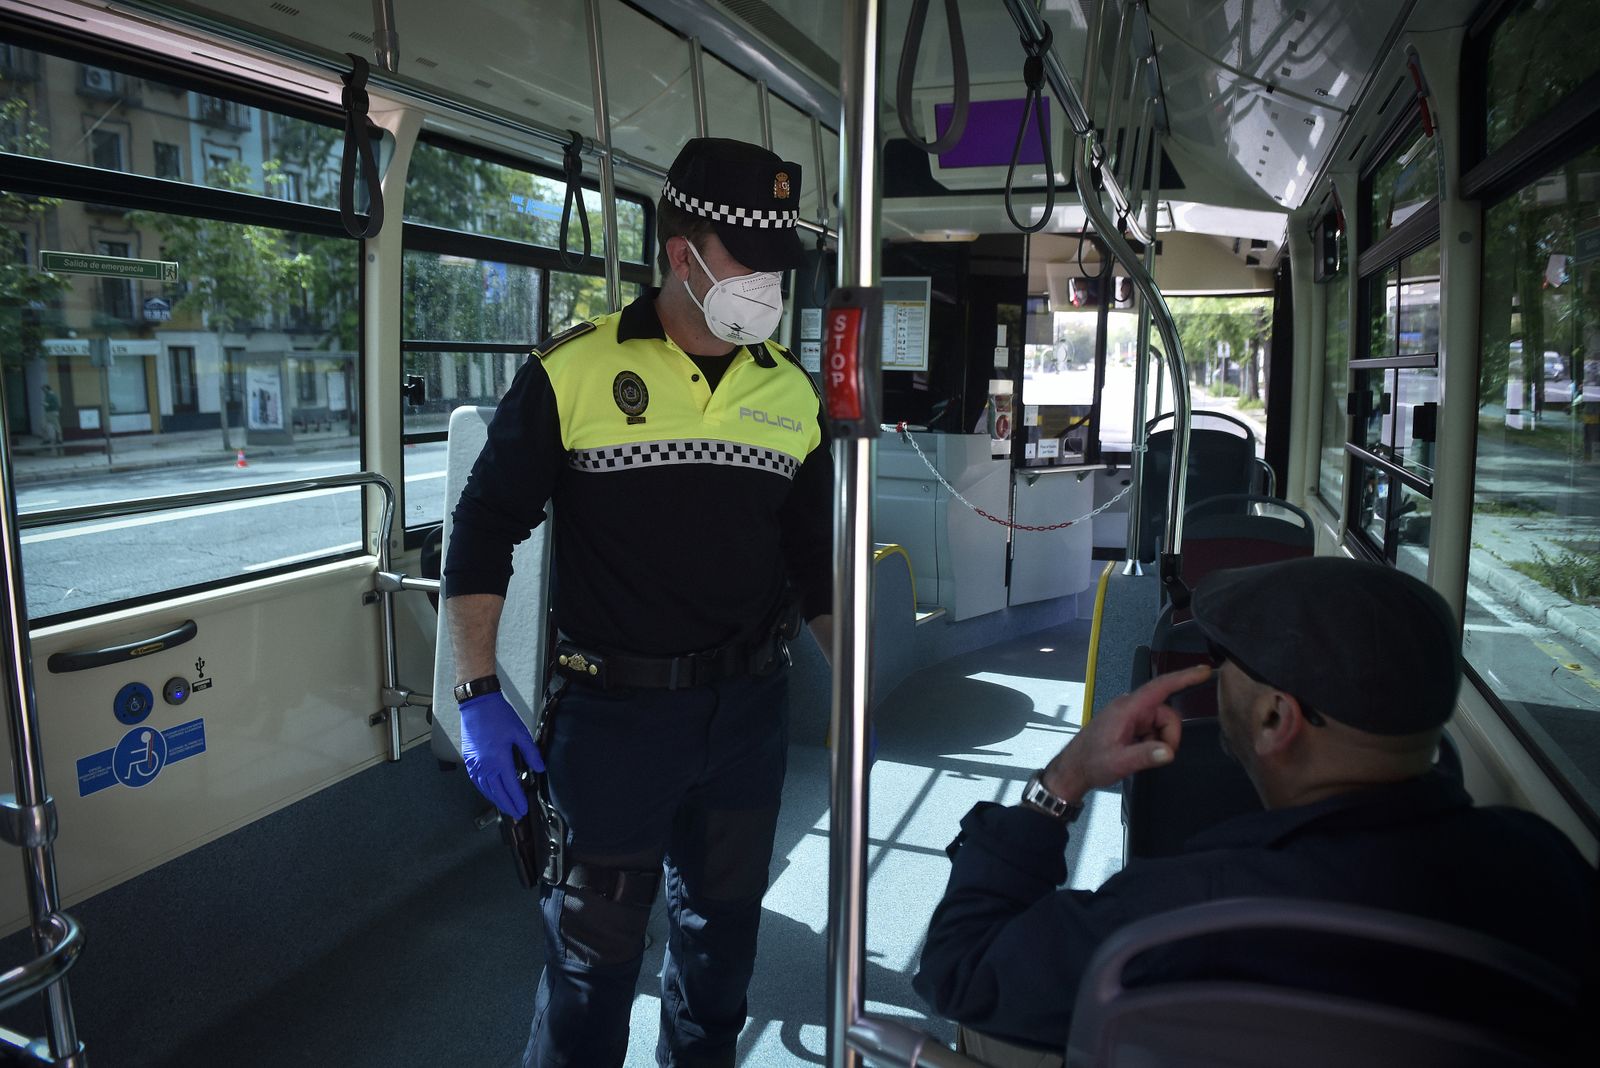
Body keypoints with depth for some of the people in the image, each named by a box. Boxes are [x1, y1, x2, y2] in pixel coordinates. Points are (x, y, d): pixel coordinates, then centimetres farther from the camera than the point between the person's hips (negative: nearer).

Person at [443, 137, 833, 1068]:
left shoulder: (793, 392, 3)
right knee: (596, 948, 9)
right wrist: (478, 695, -10)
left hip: (750, 710, 4)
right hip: (614, 712, -4)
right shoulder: (573, 372, -10)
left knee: (724, 923, 21)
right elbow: (486, 526, -5)